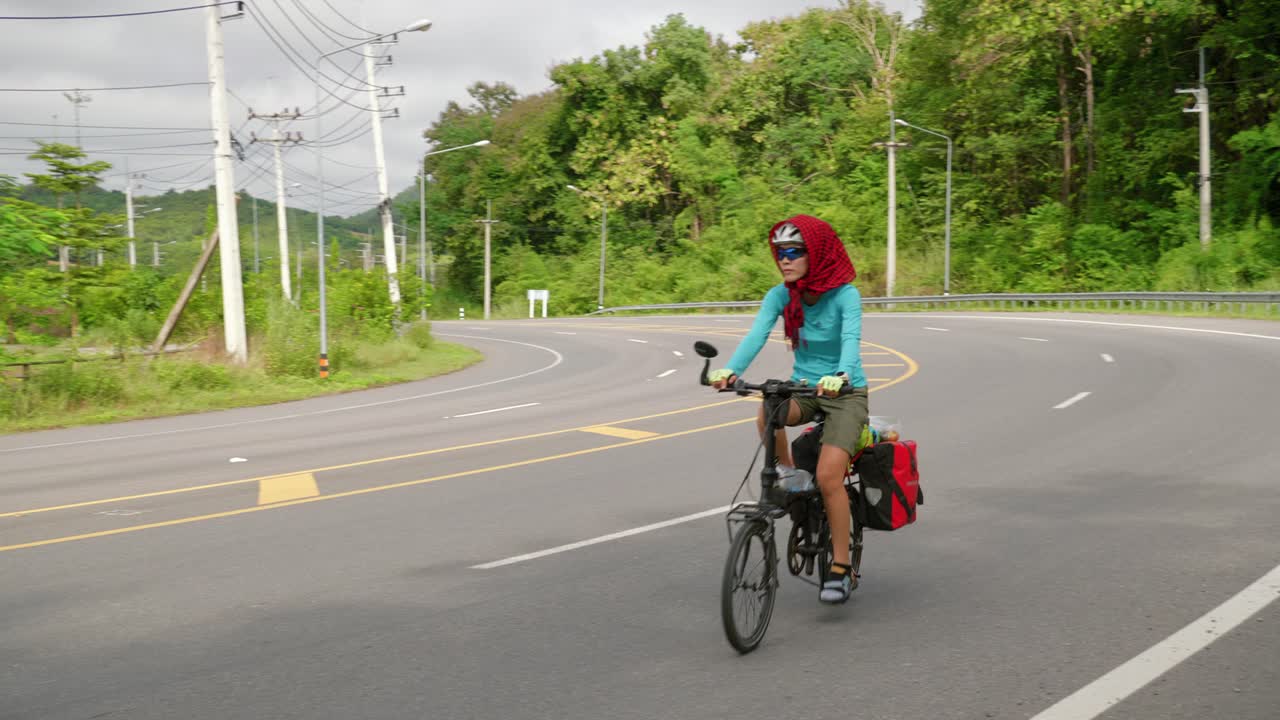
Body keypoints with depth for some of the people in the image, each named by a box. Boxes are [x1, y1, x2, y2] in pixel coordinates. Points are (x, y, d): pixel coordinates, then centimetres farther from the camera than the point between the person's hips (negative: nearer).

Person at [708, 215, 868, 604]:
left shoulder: (844, 295, -16)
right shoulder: (780, 296, -6)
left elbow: (851, 339, -32)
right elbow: (757, 334, -20)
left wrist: (840, 376, -53)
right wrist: (730, 370, -39)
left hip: (845, 392, -3)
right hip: (803, 387, 3)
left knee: (828, 476, -18)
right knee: (768, 413, -32)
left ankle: (841, 568, -4)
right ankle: (784, 472, -3)